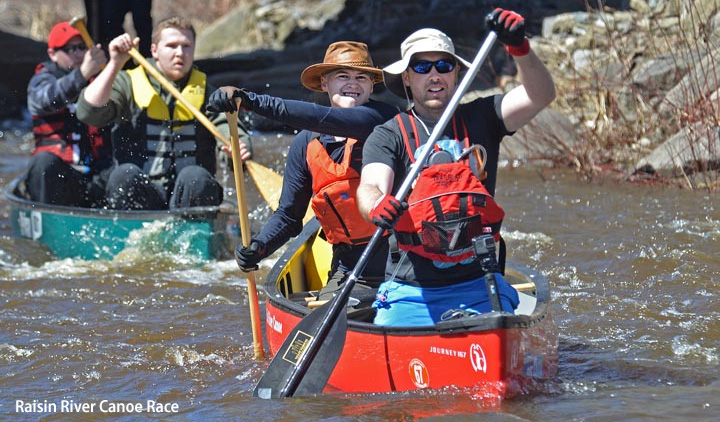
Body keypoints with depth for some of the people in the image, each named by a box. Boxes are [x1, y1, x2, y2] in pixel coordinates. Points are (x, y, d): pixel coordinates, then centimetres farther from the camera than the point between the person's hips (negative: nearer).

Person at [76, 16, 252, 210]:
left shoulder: (205, 91, 13)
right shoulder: (129, 84, 8)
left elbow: (228, 127, -3)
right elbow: (87, 112, -7)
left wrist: (239, 148, -27)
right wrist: (116, 63, -12)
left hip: (189, 194, 1)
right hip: (139, 194, -1)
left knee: (195, 177, -32)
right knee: (124, 174, -32)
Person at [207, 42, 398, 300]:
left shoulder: (382, 119, -5)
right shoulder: (306, 145, 10)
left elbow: (323, 119, -24)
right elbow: (288, 216, 17)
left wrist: (253, 101, -30)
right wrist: (258, 246, -4)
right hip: (348, 274, 4)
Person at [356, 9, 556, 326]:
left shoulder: (479, 119, 9)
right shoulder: (388, 136, 3)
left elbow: (540, 96, -4)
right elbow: (370, 186, -14)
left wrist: (520, 49, -22)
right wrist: (376, 206, -38)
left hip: (479, 286, 1)